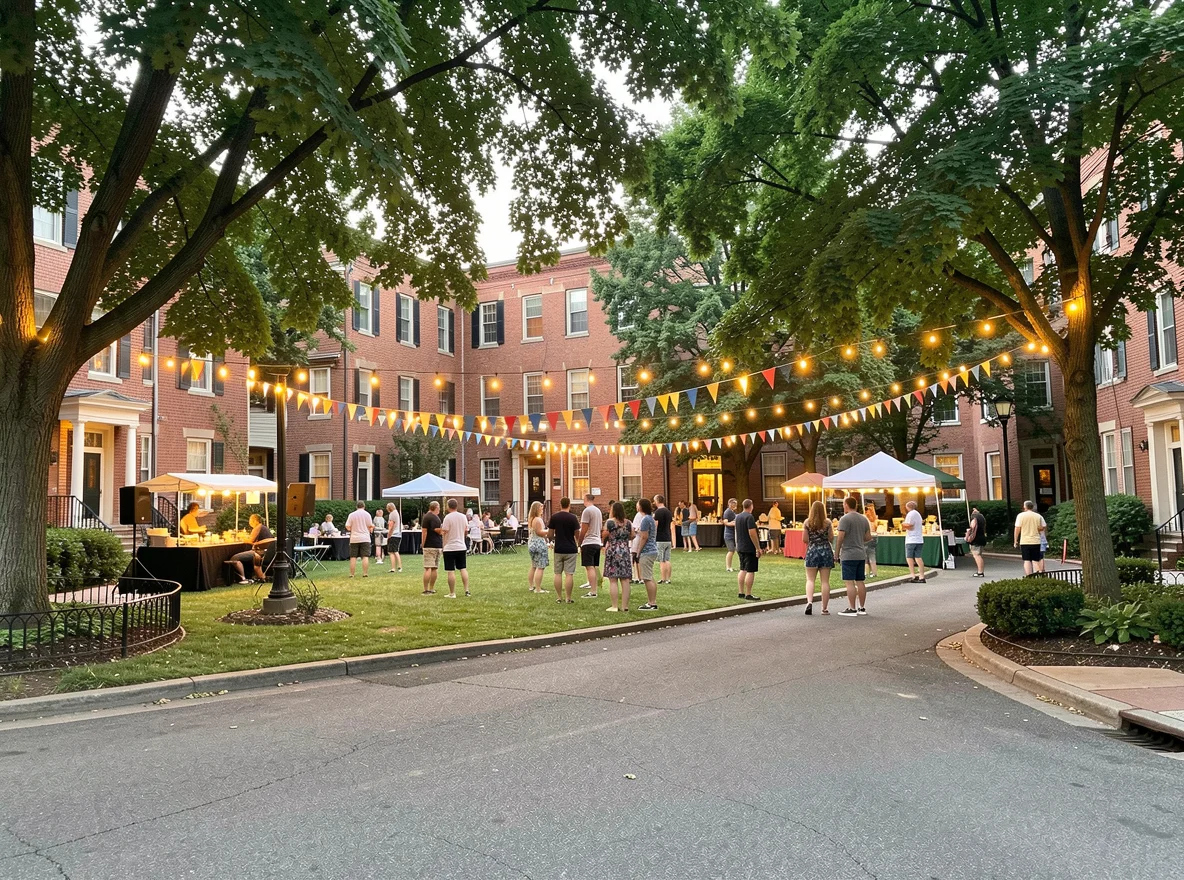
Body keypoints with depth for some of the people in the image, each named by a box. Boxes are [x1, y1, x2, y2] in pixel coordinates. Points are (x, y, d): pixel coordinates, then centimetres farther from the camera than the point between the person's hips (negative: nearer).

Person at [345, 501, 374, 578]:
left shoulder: (351, 515, 1)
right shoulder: (367, 514, -1)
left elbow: (347, 527, -2)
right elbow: (370, 526, -2)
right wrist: (371, 528, 20)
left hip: (354, 539, 1)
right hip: (365, 538, -1)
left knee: (353, 557, 6)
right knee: (365, 557, -2)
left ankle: (351, 574, 7)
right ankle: (365, 573, -7)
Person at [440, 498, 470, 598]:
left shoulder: (448, 518, -12)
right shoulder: (463, 517, 5)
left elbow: (444, 533, -12)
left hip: (449, 548, -5)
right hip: (461, 547, 5)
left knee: (451, 571, -1)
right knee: (463, 569, 11)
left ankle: (452, 593, 3)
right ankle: (467, 590, 8)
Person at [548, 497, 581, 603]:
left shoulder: (554, 517, -1)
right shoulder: (573, 517, -8)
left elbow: (549, 535, 1)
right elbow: (577, 534, -7)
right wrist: (579, 545, 12)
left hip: (558, 549, 2)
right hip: (571, 549, -2)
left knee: (558, 574, 9)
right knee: (569, 574, 0)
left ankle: (559, 598, 9)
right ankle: (568, 598, 1)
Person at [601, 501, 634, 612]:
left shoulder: (609, 522, -7)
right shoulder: (628, 523, 4)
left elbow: (604, 536, -5)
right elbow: (632, 537, 10)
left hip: (612, 551, -4)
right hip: (625, 552, 4)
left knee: (613, 580, -2)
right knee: (625, 580, 5)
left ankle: (614, 606, -4)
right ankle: (624, 606, 6)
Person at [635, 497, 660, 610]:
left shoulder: (645, 519, -15)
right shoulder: (650, 518, 15)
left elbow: (644, 537, -18)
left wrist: (638, 552, -14)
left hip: (647, 552, -10)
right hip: (652, 551, 10)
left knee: (647, 579, -7)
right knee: (649, 579, 15)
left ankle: (652, 604, -5)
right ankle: (652, 602, 19)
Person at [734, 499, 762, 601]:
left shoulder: (738, 516, 11)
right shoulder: (749, 517, -16)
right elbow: (752, 533, -21)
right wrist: (758, 548, -17)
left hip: (740, 548, 9)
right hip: (750, 548, -9)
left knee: (743, 570, 14)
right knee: (750, 571, -5)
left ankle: (741, 592, 16)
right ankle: (748, 594, -5)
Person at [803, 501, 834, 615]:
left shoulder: (807, 522, -3)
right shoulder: (827, 522, -3)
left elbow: (804, 539, -1)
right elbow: (831, 538, 1)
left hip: (812, 551, 0)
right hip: (826, 551, 0)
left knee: (810, 579, 5)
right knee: (825, 581, 5)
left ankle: (809, 601, -18)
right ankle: (825, 608, 8)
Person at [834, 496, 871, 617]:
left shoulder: (845, 519, -11)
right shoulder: (864, 519, 12)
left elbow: (840, 537, -15)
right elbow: (868, 537, 14)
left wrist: (837, 553, -7)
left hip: (849, 555, -7)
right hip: (861, 555, 8)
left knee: (850, 582, -6)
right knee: (860, 581, 12)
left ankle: (852, 609, -7)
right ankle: (862, 608, 17)